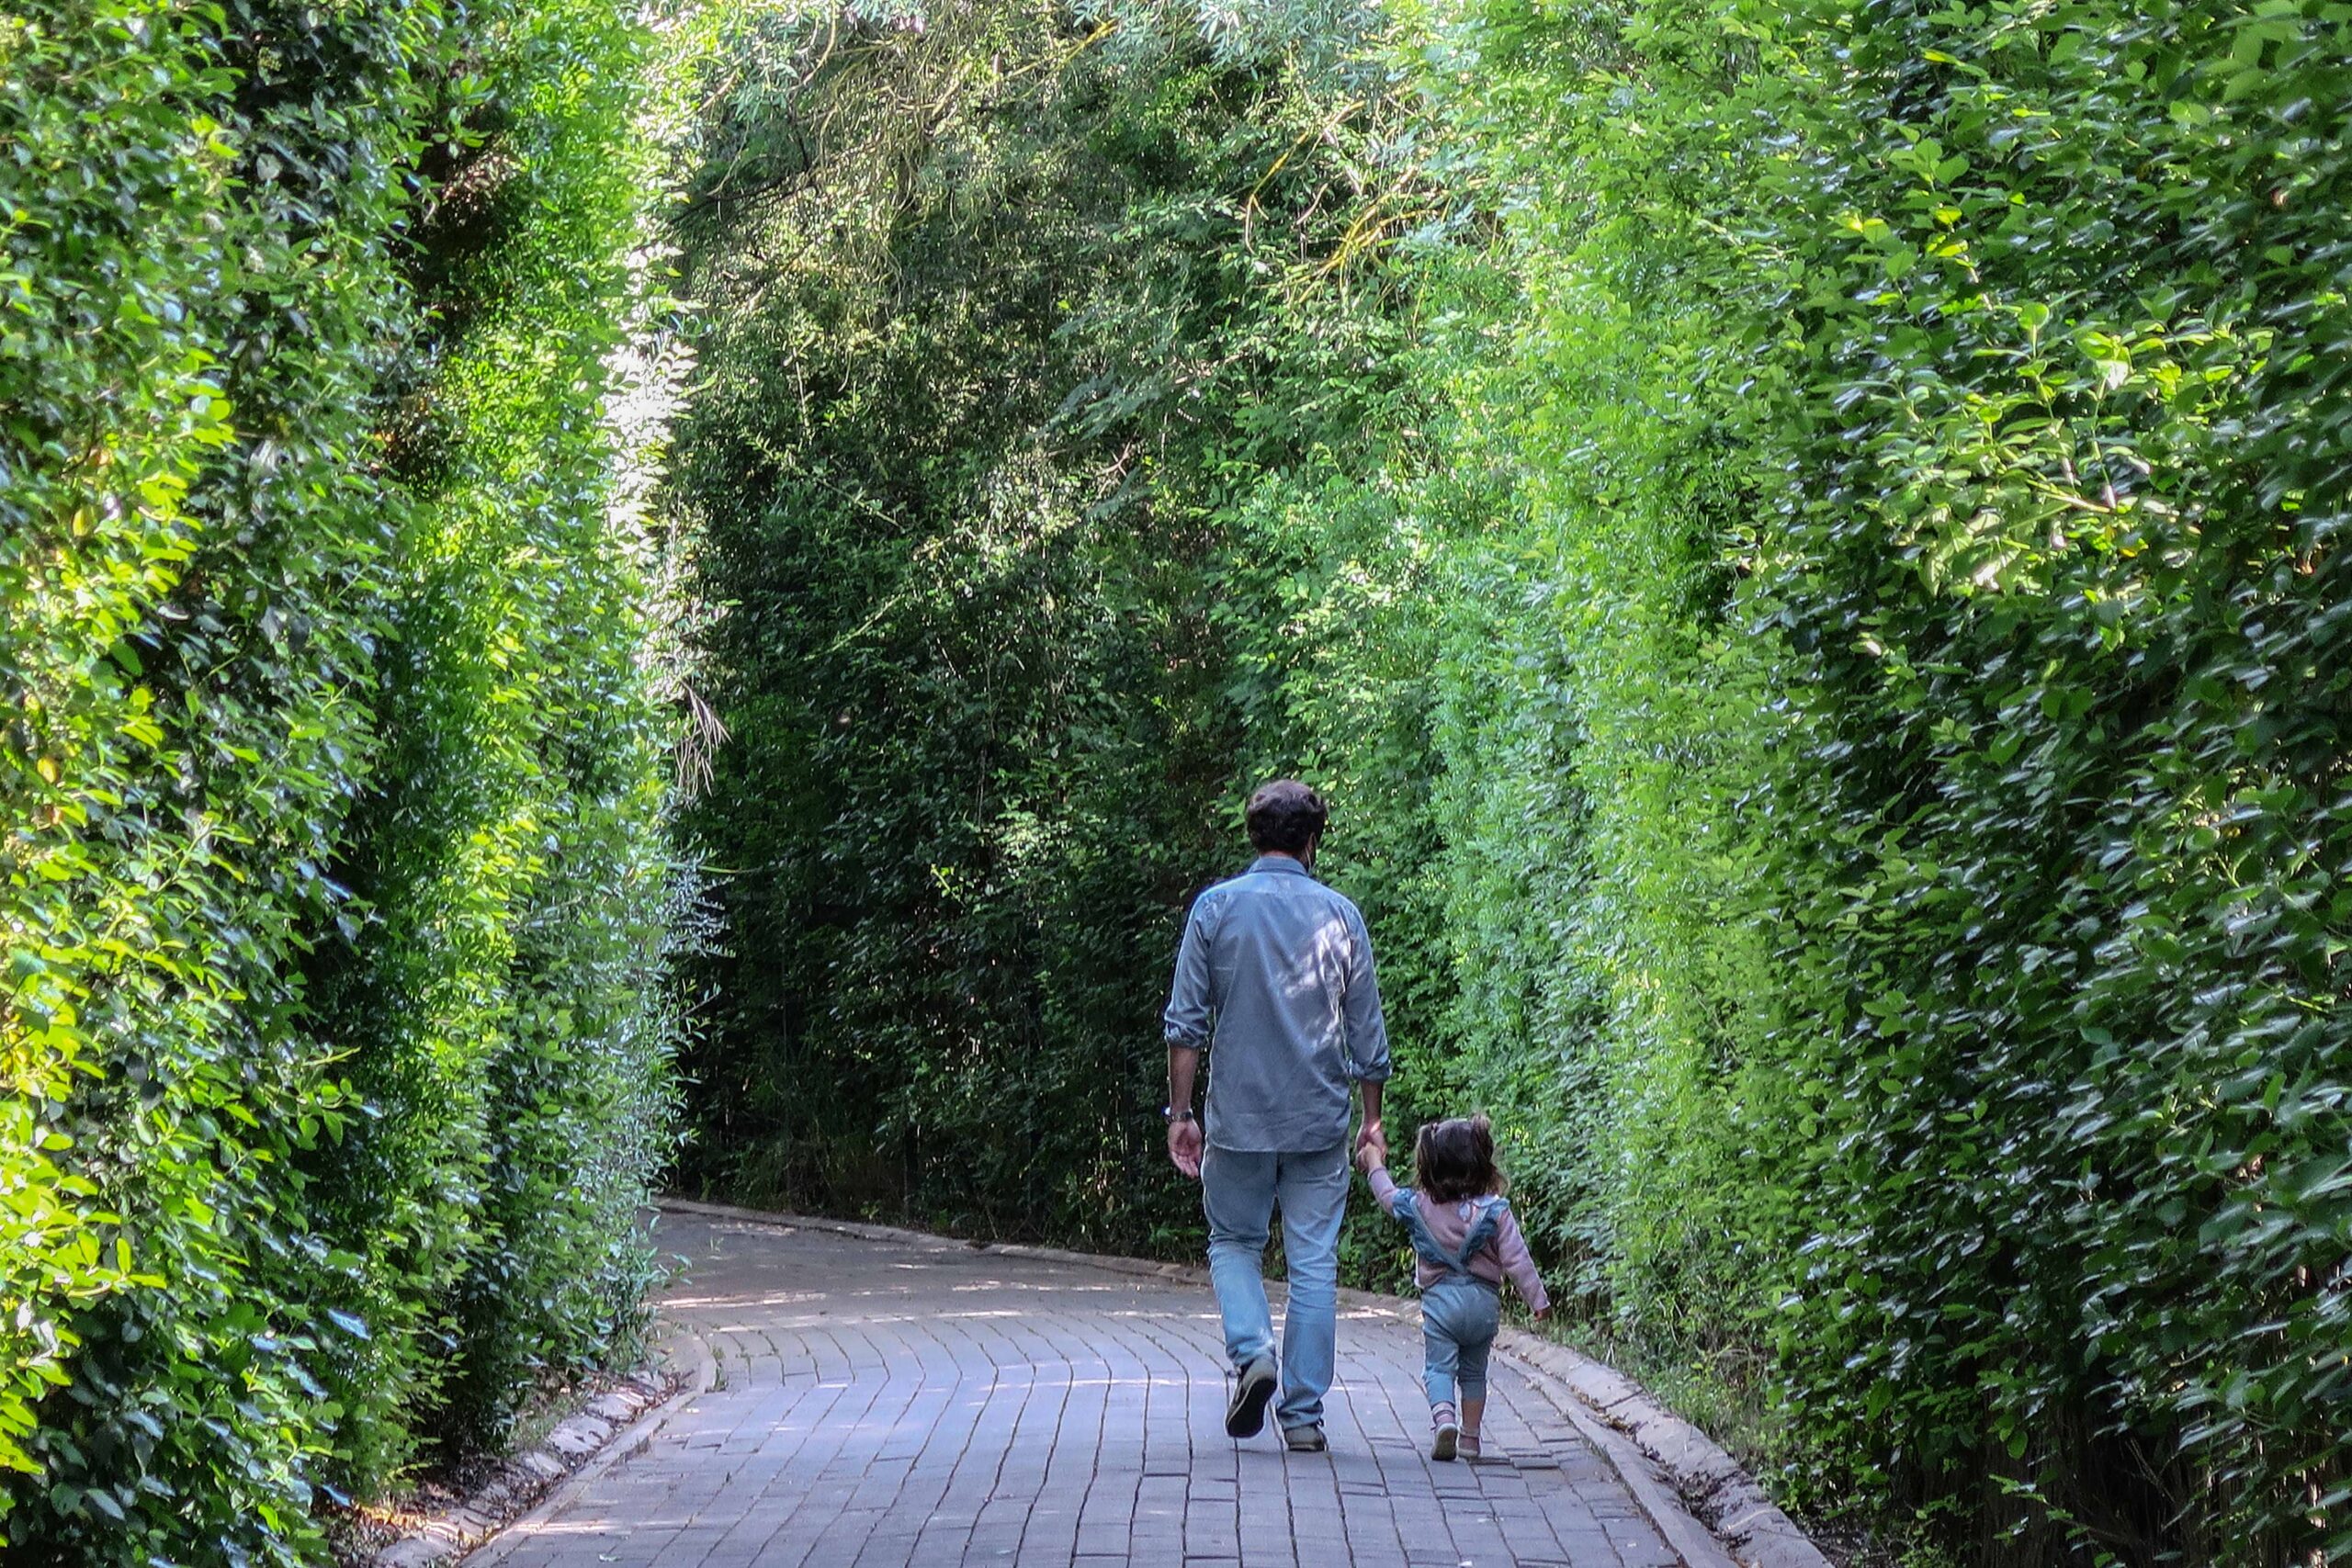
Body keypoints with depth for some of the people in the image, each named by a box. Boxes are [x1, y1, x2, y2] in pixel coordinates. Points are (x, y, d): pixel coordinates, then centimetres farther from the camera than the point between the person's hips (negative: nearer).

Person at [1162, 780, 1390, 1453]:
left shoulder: (1215, 908, -2)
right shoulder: (1340, 916, 1)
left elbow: (1186, 1023, -4)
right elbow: (1367, 1036, 5)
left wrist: (1179, 1112, 2)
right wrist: (1372, 1119, 16)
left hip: (1239, 1119, -1)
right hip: (1320, 1121, 1)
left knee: (1233, 1244, 17)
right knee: (1314, 1265, 6)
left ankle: (1252, 1352, -7)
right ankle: (1304, 1413, 6)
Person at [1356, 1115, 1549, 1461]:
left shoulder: (1419, 1207, -2)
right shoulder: (1495, 1211, -6)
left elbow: (1388, 1197, 18)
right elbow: (1516, 1260, -7)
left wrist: (1374, 1162, 35)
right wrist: (1537, 1299, 1)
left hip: (1440, 1300, -1)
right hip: (1484, 1302, 1)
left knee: (1438, 1367, -2)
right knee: (1474, 1372, 16)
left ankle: (1443, 1415, -29)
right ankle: (1470, 1435, 17)